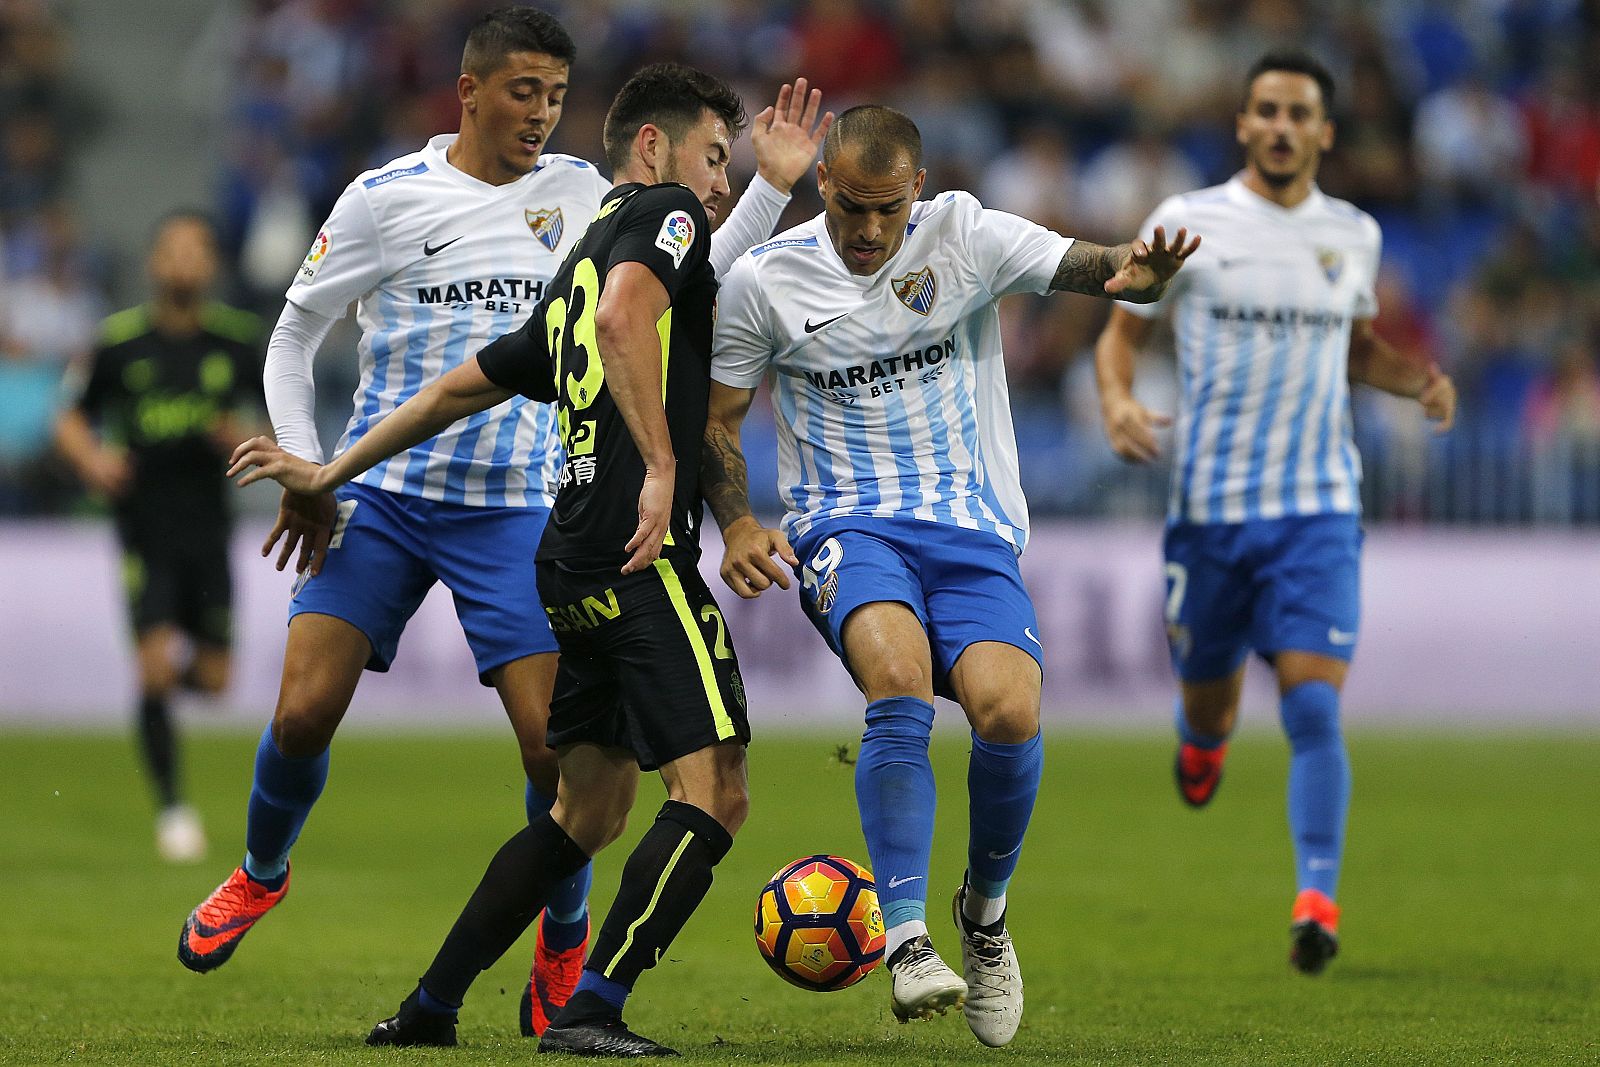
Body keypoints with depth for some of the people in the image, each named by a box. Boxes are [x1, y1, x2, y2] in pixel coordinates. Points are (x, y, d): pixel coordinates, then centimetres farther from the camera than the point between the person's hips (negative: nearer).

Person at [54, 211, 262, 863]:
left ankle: (182, 663, 39)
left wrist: (242, 436, -11)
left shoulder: (239, 340, 1)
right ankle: (171, 808, -1)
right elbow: (72, 419, 7)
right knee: (156, 669, -13)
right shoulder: (120, 341, -2)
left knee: (213, 680, 2)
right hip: (142, 526, -2)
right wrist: (93, 461, -13)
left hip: (209, 528, 2)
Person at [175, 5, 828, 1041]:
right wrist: (304, 476, -3)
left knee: (557, 742, -10)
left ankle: (565, 952, 11)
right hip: (380, 495, -1)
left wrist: (772, 185, -3)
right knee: (304, 713, -10)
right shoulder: (386, 198, -2)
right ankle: (262, 875, 22)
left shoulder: (578, 192, 6)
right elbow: (294, 335, 5)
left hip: (514, 508, 1)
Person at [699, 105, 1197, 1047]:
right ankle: (907, 938, -32)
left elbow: (1098, 268, -10)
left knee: (1009, 712, -24)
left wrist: (1140, 272, -35)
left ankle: (986, 908, 7)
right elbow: (717, 419, 9)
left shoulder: (967, 236, -1)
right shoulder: (766, 280, 0)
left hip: (972, 528, 1)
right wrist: (738, 525, -8)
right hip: (848, 527, -1)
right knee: (898, 675, -34)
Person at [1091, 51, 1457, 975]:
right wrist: (1117, 403, -14)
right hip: (1210, 505, 0)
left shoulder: (1354, 235, 7)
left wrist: (1417, 378, 3)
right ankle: (1207, 732, 50)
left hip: (1319, 507, 0)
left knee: (1314, 705, -15)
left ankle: (1318, 900, -17)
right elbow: (1122, 335, 7)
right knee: (1207, 693, 12)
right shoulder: (1187, 223, -1)